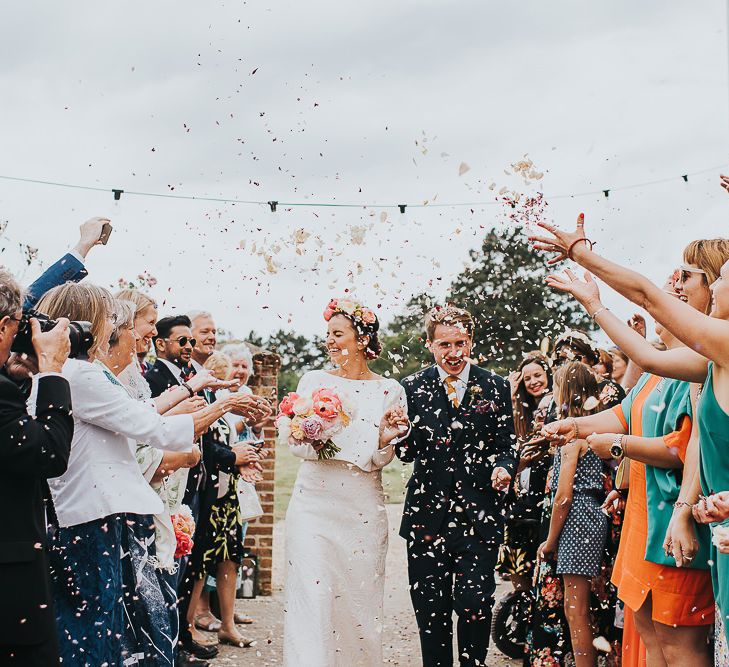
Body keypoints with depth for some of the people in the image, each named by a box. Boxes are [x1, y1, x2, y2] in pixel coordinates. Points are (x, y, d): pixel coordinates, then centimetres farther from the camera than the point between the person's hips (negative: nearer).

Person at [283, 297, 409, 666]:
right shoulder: (313, 381, 4)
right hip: (315, 505, 0)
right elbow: (298, 444, -4)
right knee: (313, 598, -4)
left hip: (362, 511, 0)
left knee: (359, 599, 7)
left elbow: (381, 460, 0)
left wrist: (383, 438, -22)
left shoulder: (389, 390, 2)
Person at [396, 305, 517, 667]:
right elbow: (407, 453, 3)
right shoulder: (413, 387, 4)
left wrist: (503, 467, -16)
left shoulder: (495, 387, 4)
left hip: (478, 515, -1)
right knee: (430, 611, 7)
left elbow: (507, 445, 6)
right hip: (427, 514, 1)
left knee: (474, 606, -7)